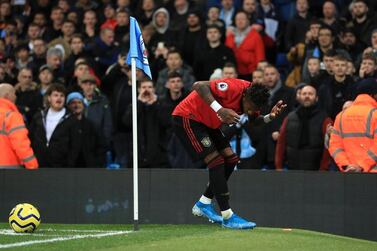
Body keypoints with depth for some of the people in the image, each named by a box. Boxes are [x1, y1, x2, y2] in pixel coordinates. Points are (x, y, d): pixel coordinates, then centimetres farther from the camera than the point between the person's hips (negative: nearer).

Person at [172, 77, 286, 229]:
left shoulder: (252, 97, -7)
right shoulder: (234, 88, -31)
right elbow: (198, 86, -37)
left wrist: (269, 117, -18)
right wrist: (219, 109, -45)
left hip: (208, 124, 9)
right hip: (187, 118, -9)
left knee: (230, 160, 3)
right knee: (216, 162, -17)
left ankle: (203, 204, 17)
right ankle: (227, 217, -16)